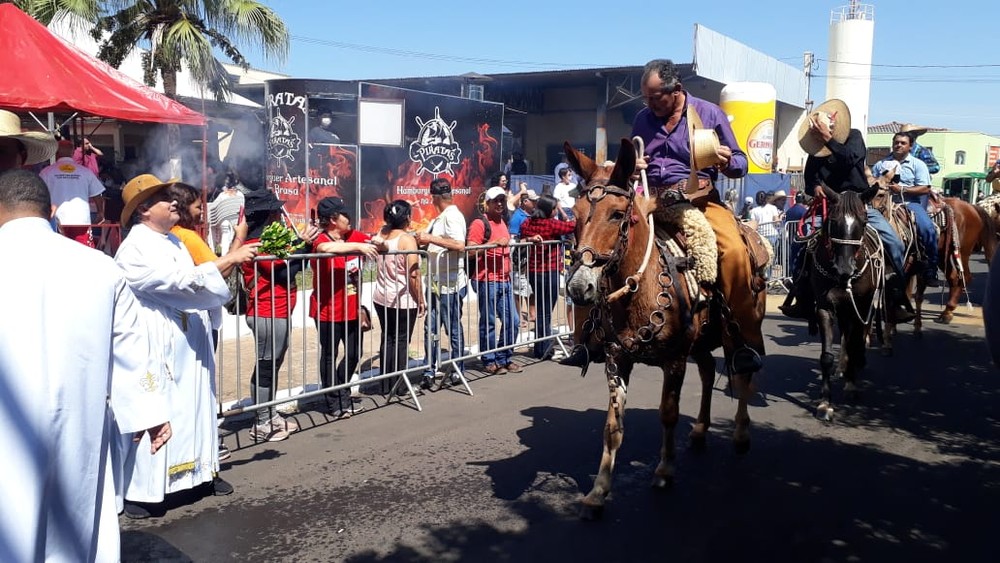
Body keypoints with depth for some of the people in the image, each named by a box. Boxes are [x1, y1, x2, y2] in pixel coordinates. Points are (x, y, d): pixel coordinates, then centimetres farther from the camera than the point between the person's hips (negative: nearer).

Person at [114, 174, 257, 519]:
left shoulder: (172, 241, 13)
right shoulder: (135, 249, -15)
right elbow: (181, 281, -23)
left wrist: (231, 265, 11)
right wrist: (228, 260, -22)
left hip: (188, 346, 9)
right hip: (157, 348, -8)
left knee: (196, 407, 15)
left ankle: (203, 470, 27)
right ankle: (137, 489, 7)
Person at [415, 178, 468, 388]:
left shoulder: (452, 216, -13)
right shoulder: (439, 218, 15)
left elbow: (459, 245, -27)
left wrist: (431, 238, -25)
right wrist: (423, 240, 7)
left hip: (450, 284, -9)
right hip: (437, 283, 9)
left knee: (453, 329, 4)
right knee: (431, 328, 8)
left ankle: (458, 371, 16)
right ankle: (430, 371, 14)